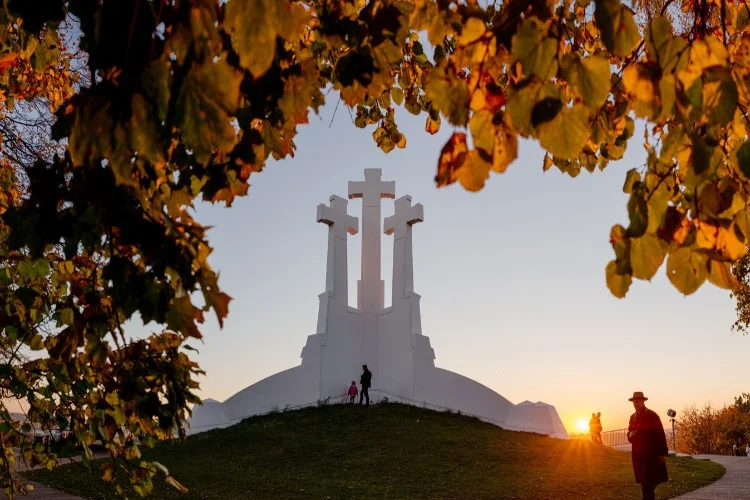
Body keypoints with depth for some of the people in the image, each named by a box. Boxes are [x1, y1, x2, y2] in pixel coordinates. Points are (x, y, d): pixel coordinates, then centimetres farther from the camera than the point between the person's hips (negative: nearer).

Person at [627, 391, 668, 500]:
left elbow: (660, 435, -9)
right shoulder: (633, 417, 10)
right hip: (638, 454, 6)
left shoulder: (652, 416, -8)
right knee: (644, 481, 10)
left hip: (651, 453, -6)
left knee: (648, 482, -10)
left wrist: (662, 453, -11)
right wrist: (630, 435, -6)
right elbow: (630, 432, 19)